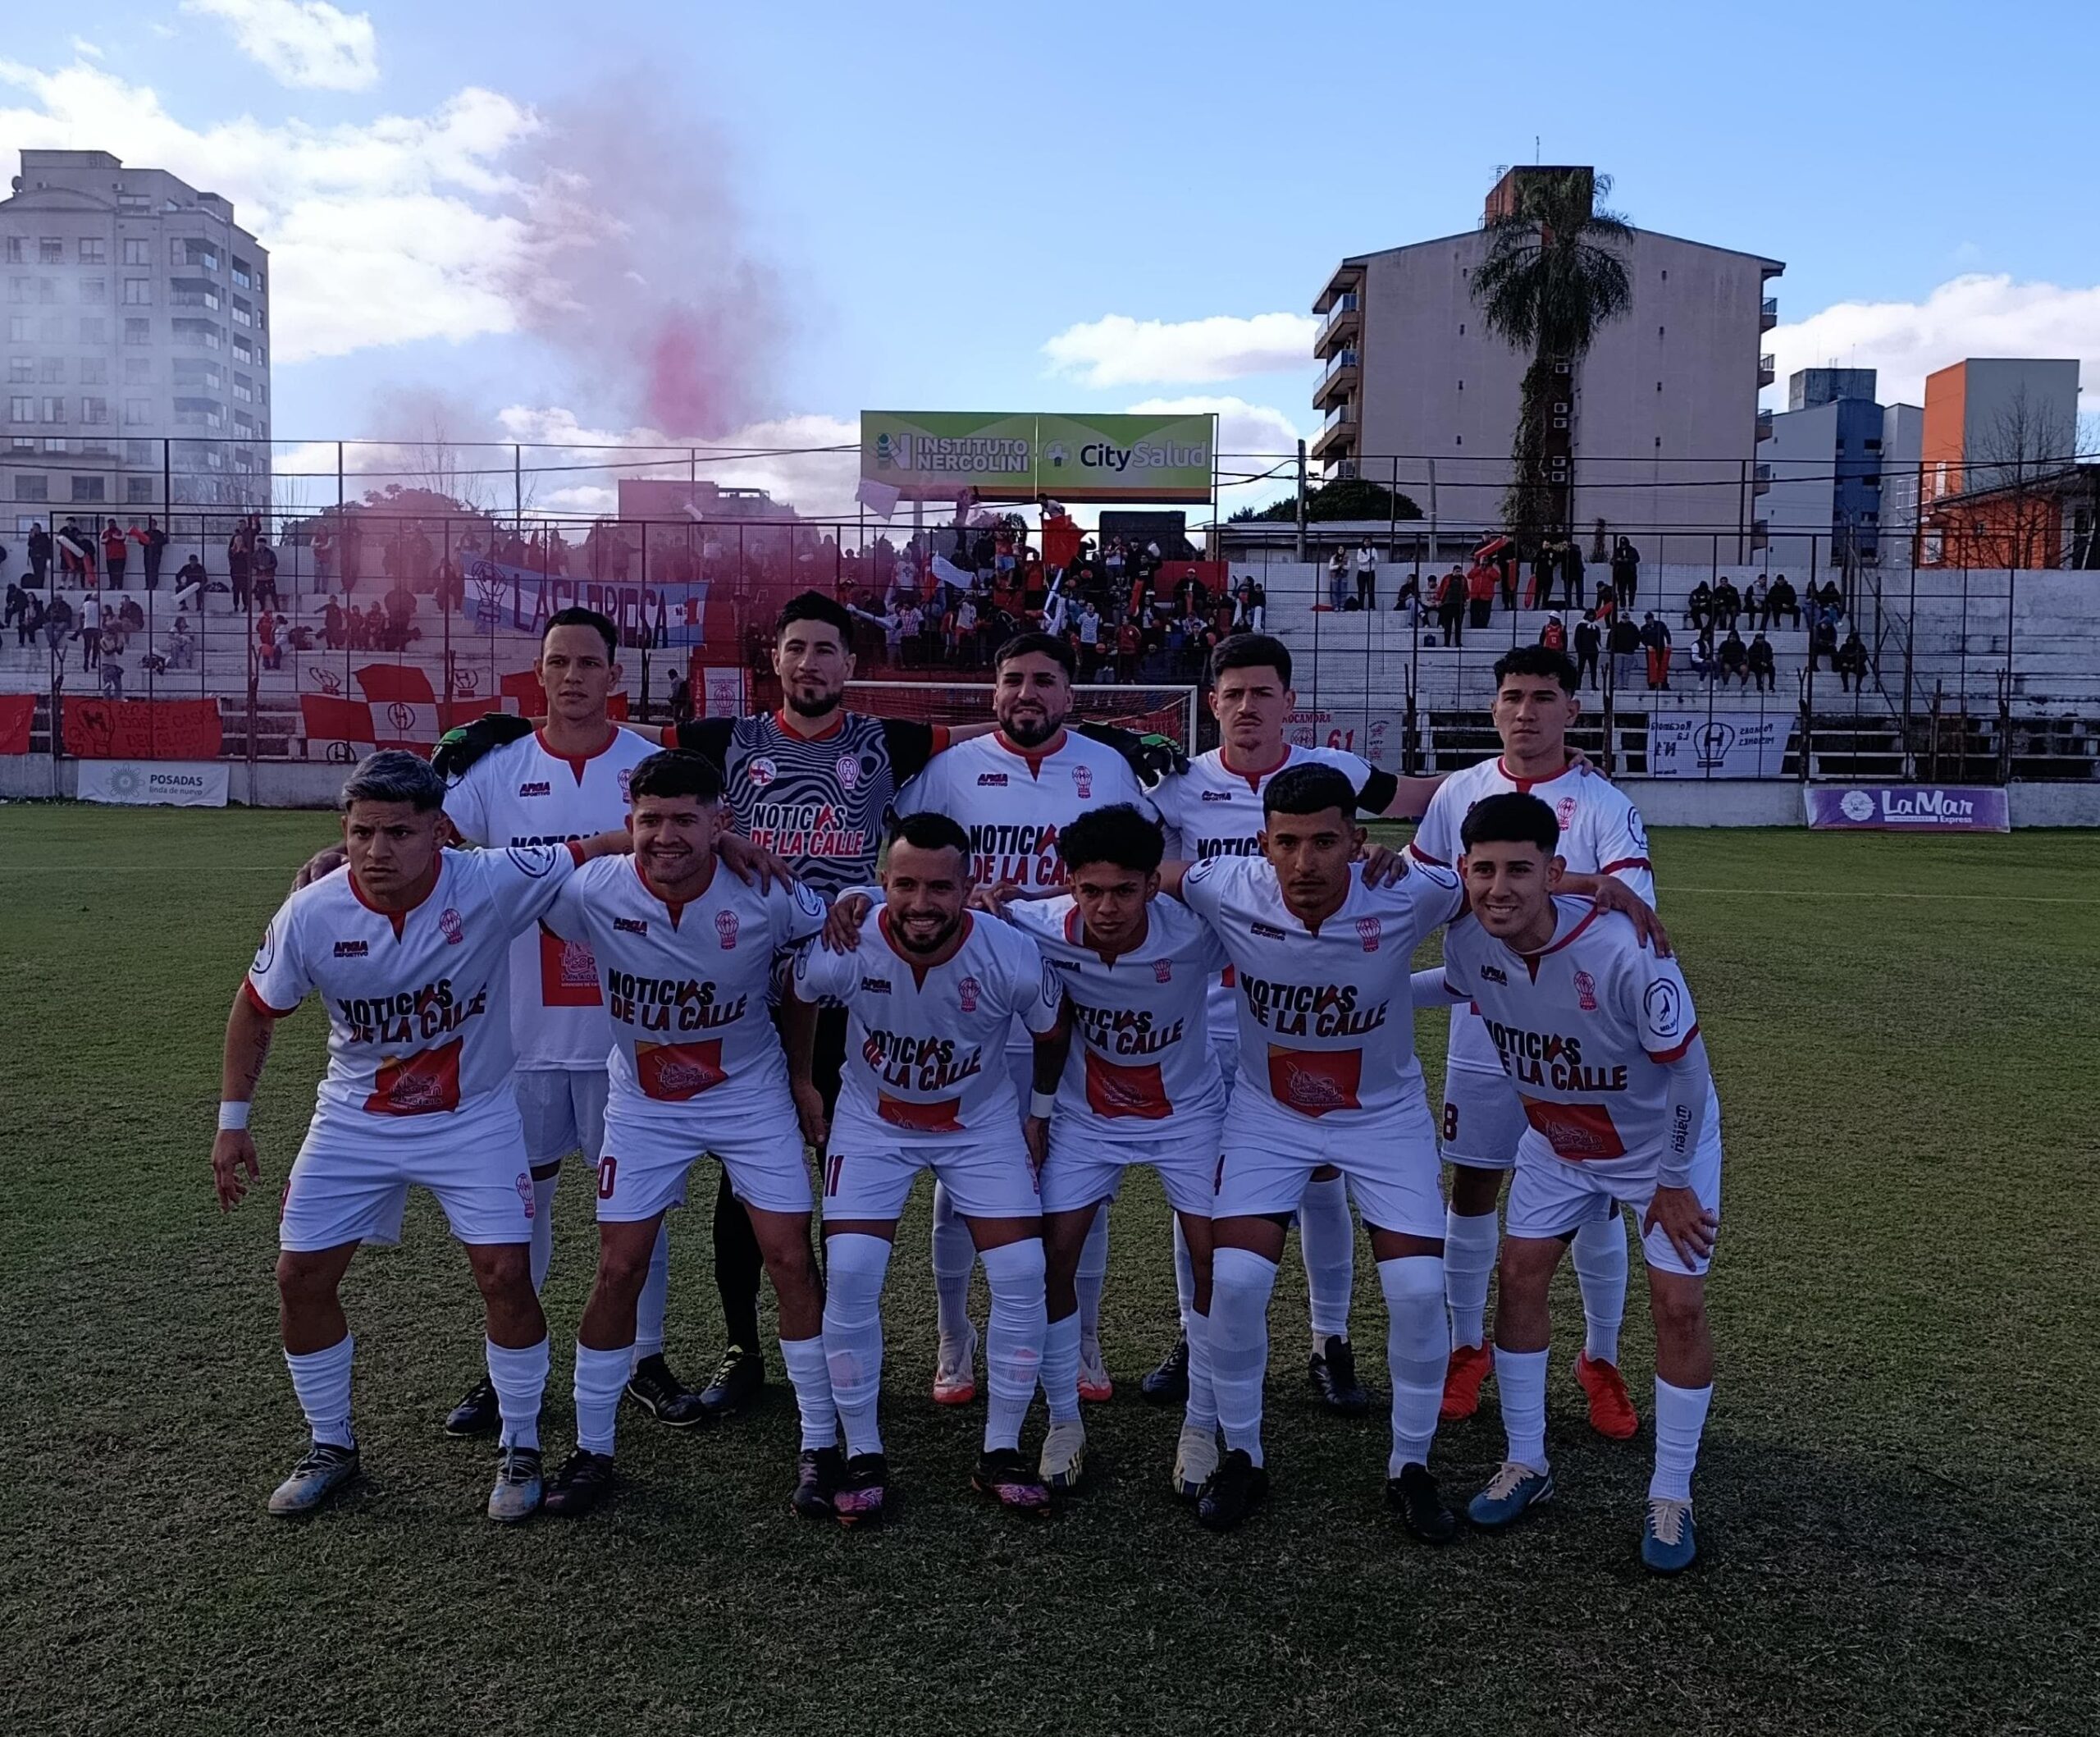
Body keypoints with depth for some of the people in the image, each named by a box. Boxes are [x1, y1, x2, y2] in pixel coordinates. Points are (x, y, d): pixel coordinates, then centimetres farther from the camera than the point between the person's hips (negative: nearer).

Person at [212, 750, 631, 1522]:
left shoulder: (492, 882, -25)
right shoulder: (310, 915, -18)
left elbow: (603, 849, -19)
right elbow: (257, 1009, -1)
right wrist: (232, 1121, 2)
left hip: (473, 1117, -2)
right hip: (354, 1121, 3)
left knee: (506, 1275, -8)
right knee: (301, 1278, 4)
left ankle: (519, 1449, 15)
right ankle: (331, 1448, 28)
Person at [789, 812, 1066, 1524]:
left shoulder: (1014, 958, -29)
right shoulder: (842, 950, -29)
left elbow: (1052, 1036, -5)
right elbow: (795, 999, -3)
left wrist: (1039, 1114, 4)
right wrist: (802, 1082, 4)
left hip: (983, 1123, 0)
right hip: (872, 1121, 0)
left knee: (1022, 1274, -9)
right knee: (849, 1276, -13)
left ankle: (1001, 1453, 10)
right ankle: (863, 1455, 7)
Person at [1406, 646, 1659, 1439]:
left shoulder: (1603, 805, -6)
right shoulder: (1460, 792, 3)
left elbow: (1635, 899, -19)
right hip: (1482, 1030, 2)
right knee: (1471, 1192, 10)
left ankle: (1601, 1359, 27)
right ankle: (1468, 1347, 29)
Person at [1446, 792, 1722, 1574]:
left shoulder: (1624, 951, -38)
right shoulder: (1467, 942, -23)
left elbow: (1686, 1069, -24)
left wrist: (1673, 1181, -15)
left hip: (1661, 1143, -4)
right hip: (1556, 1141, 5)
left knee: (1678, 1304, -4)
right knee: (1519, 1279, 3)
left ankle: (1671, 1499, 14)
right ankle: (1526, 1463, 21)